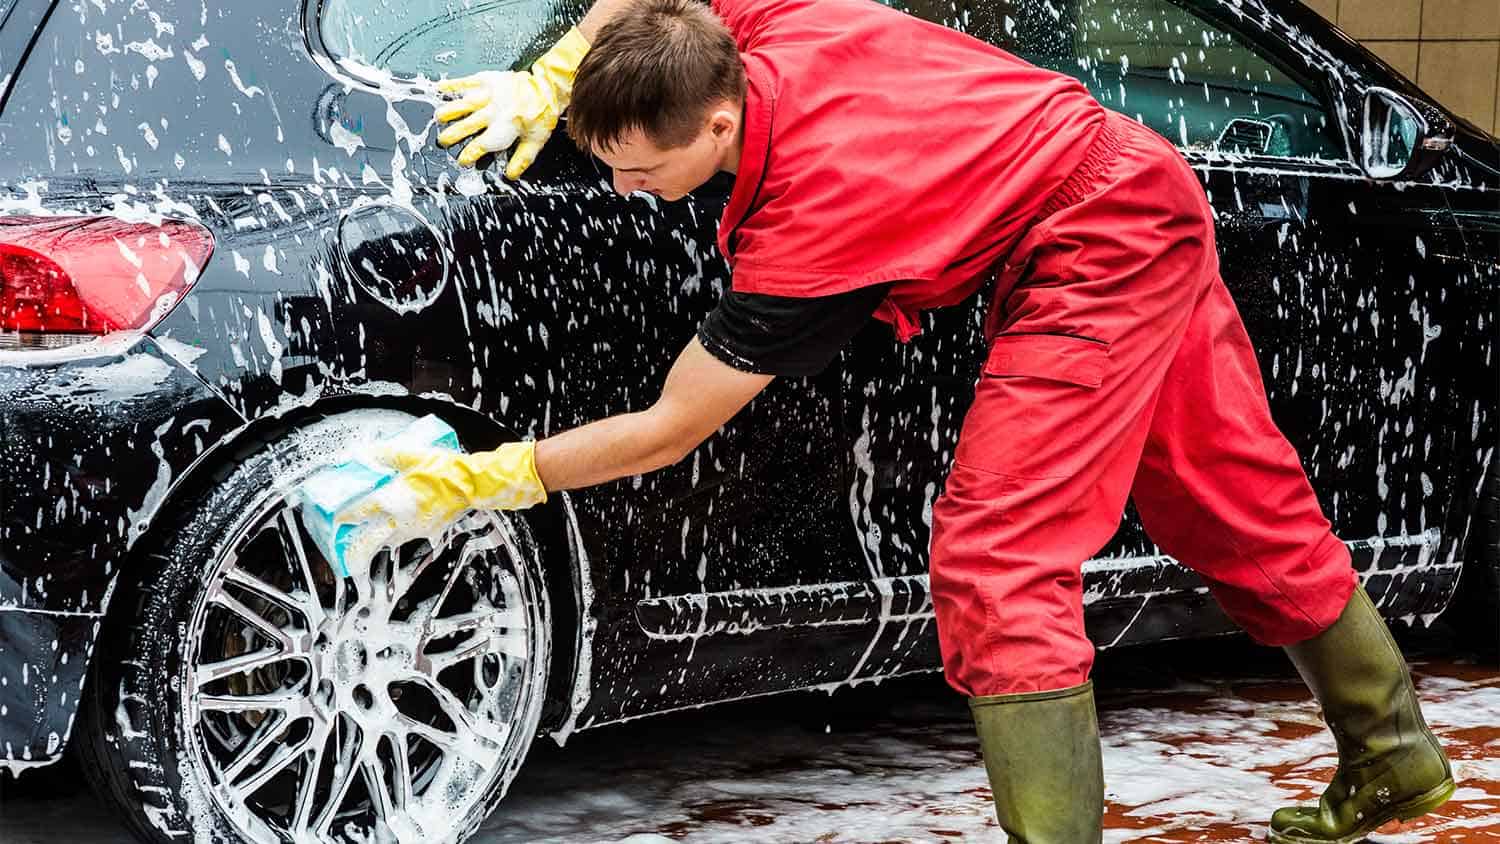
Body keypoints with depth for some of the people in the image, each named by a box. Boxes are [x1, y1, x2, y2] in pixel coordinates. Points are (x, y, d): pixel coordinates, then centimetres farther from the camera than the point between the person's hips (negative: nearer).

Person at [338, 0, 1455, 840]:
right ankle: (1392, 751, 39)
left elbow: (667, 434, -24)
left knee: (999, 560, -16)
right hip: (1137, 182, 9)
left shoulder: (802, 233, -32)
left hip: (1097, 257, -9)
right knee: (1236, 506, 22)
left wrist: (474, 481, -19)